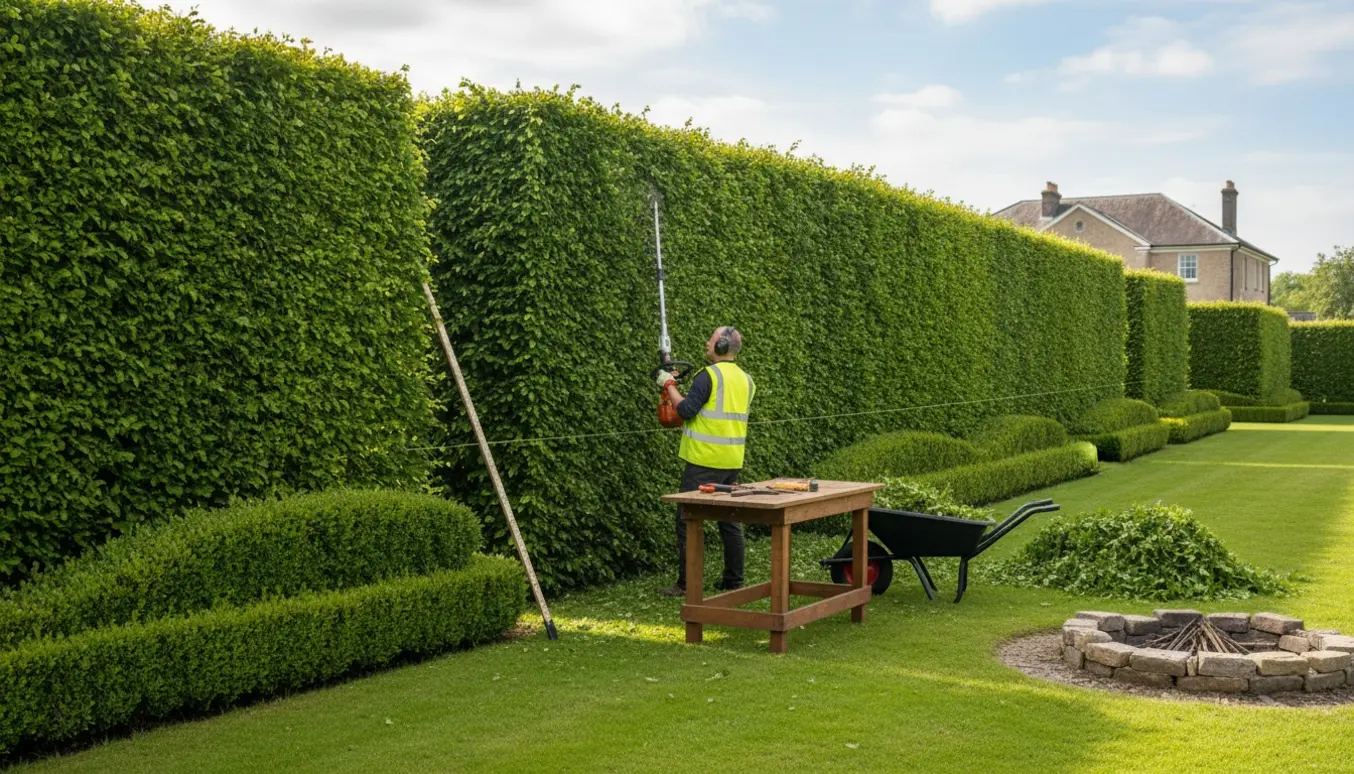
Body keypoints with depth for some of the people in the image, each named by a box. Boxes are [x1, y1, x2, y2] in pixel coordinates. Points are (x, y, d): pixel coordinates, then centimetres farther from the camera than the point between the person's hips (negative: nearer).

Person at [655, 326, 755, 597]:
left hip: (705, 460, -8)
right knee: (730, 519, 13)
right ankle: (734, 581, 17)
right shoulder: (745, 380, 12)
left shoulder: (709, 375, -13)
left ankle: (686, 583, -2)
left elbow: (686, 410, -17)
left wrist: (668, 385, -4)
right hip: (732, 461, 8)